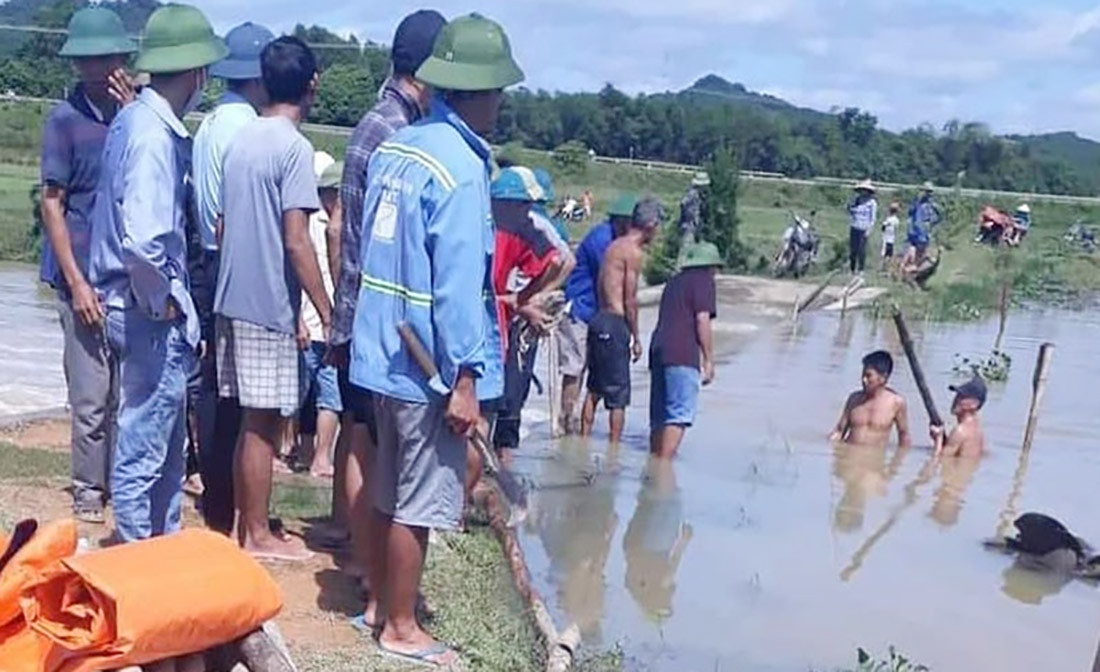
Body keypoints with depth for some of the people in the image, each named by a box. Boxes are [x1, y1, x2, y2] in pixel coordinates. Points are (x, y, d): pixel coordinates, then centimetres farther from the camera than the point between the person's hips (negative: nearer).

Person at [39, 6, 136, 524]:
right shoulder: (65, 119, -4)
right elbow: (52, 203, -5)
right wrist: (76, 282, -11)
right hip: (86, 276, -4)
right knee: (91, 394, 0)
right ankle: (87, 489, 13)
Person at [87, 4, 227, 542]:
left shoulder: (133, 119, 9)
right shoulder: (154, 136, -21)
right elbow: (143, 240, -31)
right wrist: (160, 301, -16)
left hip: (133, 305, 10)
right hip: (151, 314, -10)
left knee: (164, 442, 20)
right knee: (143, 449, 2)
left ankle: (164, 543, 32)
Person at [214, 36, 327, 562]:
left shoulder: (240, 140, 11)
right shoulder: (294, 147, -13)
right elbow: (296, 242, -18)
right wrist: (327, 313, -14)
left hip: (233, 298, 8)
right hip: (268, 305, -8)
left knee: (251, 420, 14)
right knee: (264, 423, 1)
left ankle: (246, 525, 22)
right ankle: (257, 535, 10)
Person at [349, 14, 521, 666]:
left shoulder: (394, 148, 7)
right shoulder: (461, 168, -19)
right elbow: (457, 284, -21)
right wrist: (465, 380, -18)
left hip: (384, 351, 9)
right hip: (428, 364, -8)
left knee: (390, 491, 19)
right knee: (418, 502, 4)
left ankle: (381, 602, 33)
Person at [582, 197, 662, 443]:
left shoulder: (615, 245, 14)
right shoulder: (634, 252, -12)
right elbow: (629, 301, -14)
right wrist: (636, 338, -5)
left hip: (600, 319, 9)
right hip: (615, 324, -9)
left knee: (595, 389, 16)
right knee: (619, 394, -1)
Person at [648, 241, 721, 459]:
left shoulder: (675, 281, 27)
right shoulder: (703, 280, 3)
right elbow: (702, 320, -7)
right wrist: (709, 360, -5)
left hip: (658, 351, 8)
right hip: (682, 355, -8)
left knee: (659, 416, 11)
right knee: (679, 415, -14)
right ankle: (663, 465, -23)